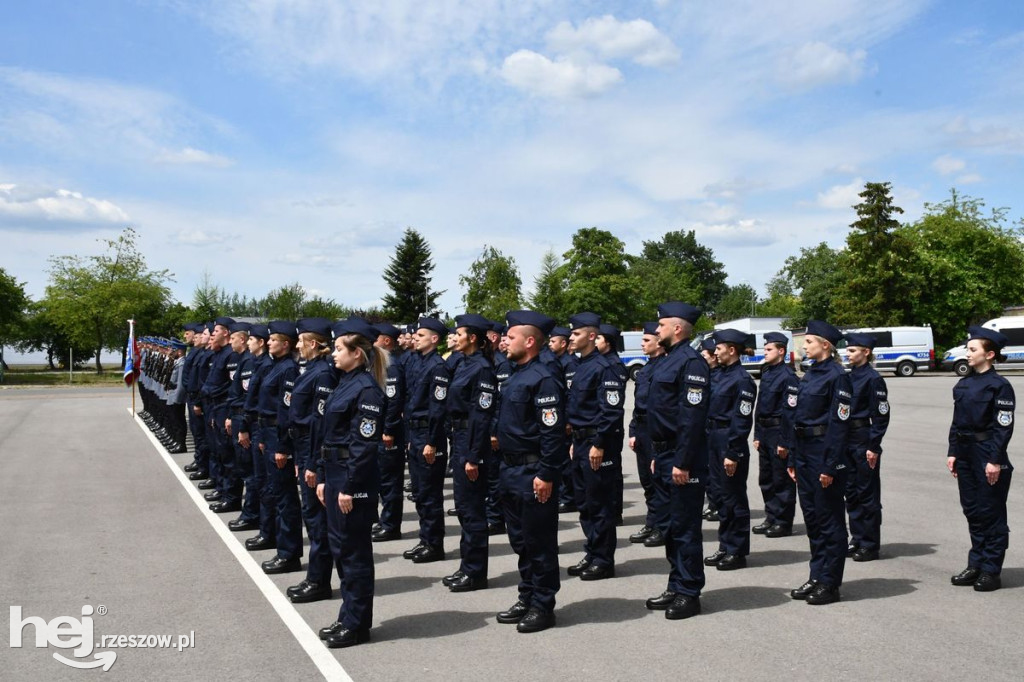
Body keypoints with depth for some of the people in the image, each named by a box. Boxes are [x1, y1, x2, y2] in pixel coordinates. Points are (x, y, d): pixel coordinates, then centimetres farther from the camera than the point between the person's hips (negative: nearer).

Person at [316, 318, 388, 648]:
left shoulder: (367, 389, -16)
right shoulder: (346, 383, 12)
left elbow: (364, 444, -20)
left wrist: (350, 487, -20)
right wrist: (323, 477, 16)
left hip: (354, 477, -10)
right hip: (335, 472, 10)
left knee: (354, 549, 1)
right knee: (340, 545, 16)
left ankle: (357, 624, 13)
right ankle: (348, 616, 28)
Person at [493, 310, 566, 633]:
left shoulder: (542, 379, -17)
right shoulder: (516, 376, 12)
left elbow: (553, 431, -20)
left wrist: (546, 475, -21)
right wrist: (507, 468, 19)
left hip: (533, 474, -10)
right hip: (512, 470, 10)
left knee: (539, 542, 3)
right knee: (519, 539, 17)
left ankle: (543, 606, 14)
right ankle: (527, 598, 29)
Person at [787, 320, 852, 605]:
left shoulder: (837, 376, -13)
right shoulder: (810, 374, 13)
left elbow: (839, 423, -16)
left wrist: (830, 466, -19)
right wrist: (793, 458, 13)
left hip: (824, 452, -9)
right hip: (804, 452, 9)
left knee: (829, 518, 1)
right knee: (811, 516, 14)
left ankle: (830, 583, 10)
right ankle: (816, 577, 24)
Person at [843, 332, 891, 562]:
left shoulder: (873, 379, -12)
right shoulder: (849, 376, 11)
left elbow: (881, 416, -13)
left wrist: (874, 446, -16)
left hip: (864, 440, -8)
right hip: (846, 439, 8)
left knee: (867, 493, 1)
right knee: (851, 491, 13)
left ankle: (870, 545, 10)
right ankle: (856, 539, 23)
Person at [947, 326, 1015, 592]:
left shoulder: (999, 386, -10)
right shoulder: (963, 385, 10)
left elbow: (1004, 427, -13)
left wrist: (995, 460, -17)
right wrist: (952, 452, 9)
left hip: (988, 454, -7)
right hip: (965, 455, 7)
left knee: (991, 513, 2)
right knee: (972, 511, 13)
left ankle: (991, 571, 11)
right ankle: (976, 565, 23)